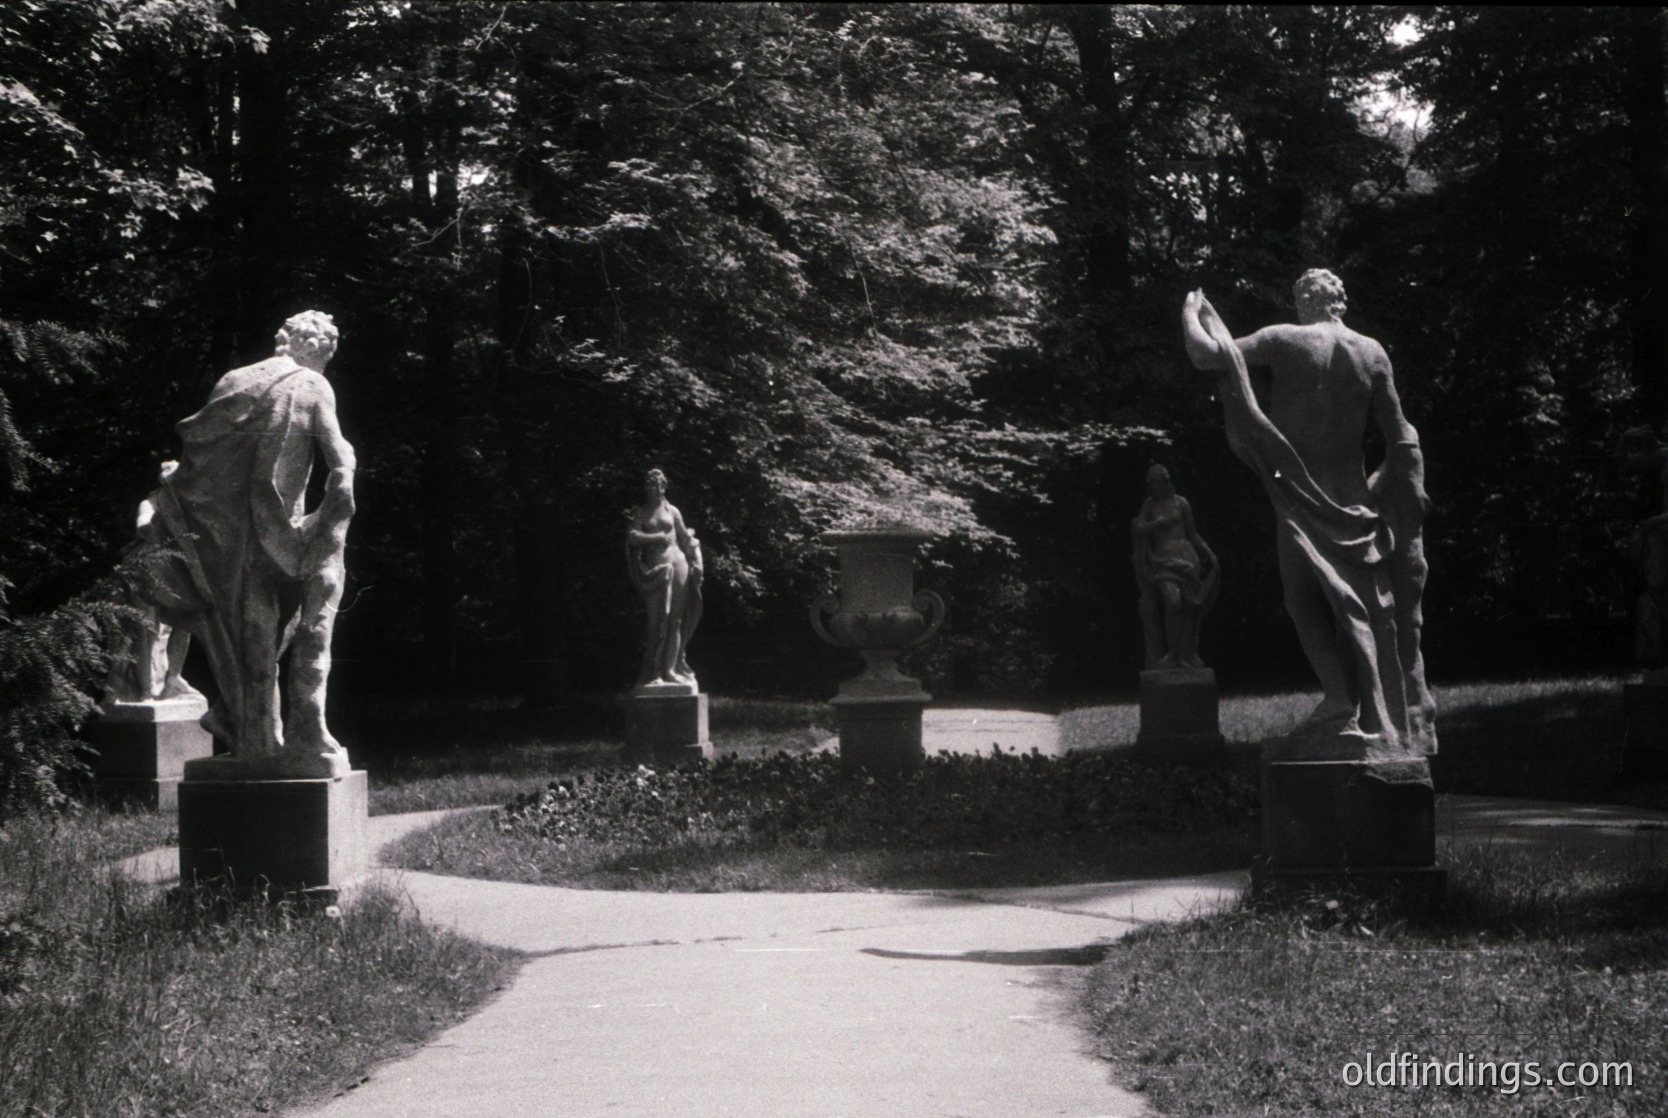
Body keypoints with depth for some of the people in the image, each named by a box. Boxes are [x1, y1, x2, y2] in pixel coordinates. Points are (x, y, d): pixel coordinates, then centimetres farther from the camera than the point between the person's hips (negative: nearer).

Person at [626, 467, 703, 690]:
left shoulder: (672, 511, 13)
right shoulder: (641, 513, 9)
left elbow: (685, 537, 17)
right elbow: (632, 536, -5)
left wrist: (696, 562, 9)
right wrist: (656, 537, -16)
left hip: (675, 563, 1)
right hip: (653, 569, -1)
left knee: (675, 620, -3)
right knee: (656, 621, -6)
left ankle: (671, 669, -1)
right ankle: (653, 671, -5)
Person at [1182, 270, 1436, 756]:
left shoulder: (1286, 341, -7)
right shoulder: (1372, 353, 3)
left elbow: (1206, 354, -8)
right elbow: (1399, 434, 3)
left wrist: (1192, 313, 11)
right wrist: (1411, 494, 14)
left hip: (1301, 492, -4)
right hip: (1353, 494, 4)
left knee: (1307, 598, -2)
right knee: (1368, 603, 10)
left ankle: (1340, 701, -18)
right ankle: (1386, 718, 12)